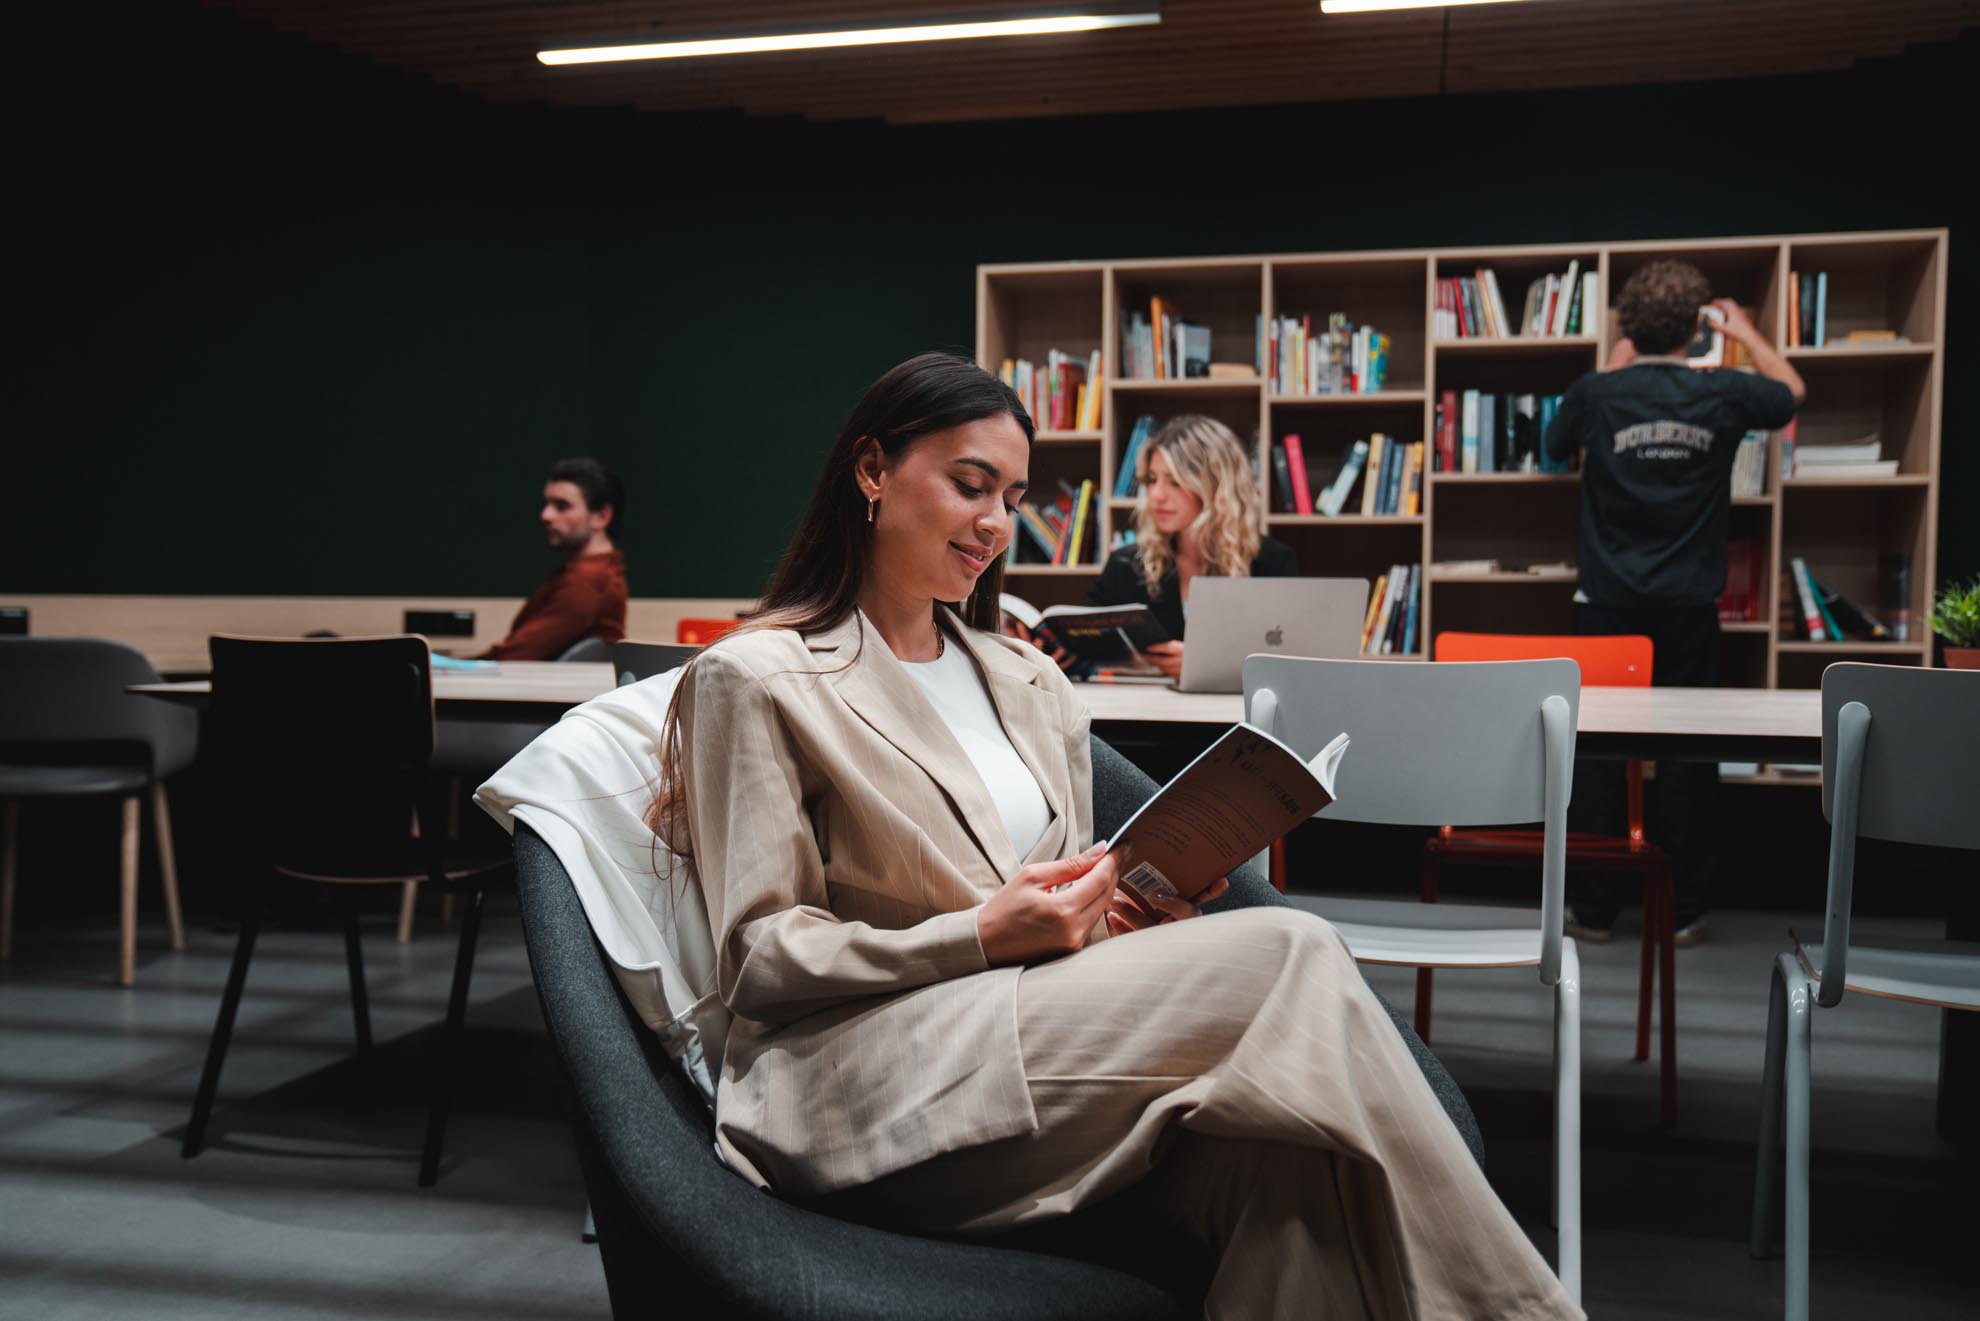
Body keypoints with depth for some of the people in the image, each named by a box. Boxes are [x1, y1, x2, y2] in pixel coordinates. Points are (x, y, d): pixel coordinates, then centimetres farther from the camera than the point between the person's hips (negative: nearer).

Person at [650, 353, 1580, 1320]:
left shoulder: (1029, 683, 23)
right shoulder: (754, 679, 3)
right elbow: (758, 959, -4)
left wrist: (1130, 914, -1)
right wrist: (983, 935, -17)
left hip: (1046, 1039, 6)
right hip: (863, 1081, -6)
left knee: (1284, 1158, -31)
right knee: (1291, 957, -24)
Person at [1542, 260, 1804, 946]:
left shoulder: (1596, 393, -8)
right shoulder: (1723, 394, -4)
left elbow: (1556, 446, 15)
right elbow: (1791, 392, 19)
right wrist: (1745, 331, 33)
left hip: (1609, 603, 0)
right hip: (1688, 606, 1)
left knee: (1597, 751, 6)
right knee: (1687, 754, 7)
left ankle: (1594, 909, 11)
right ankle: (1683, 910, 13)